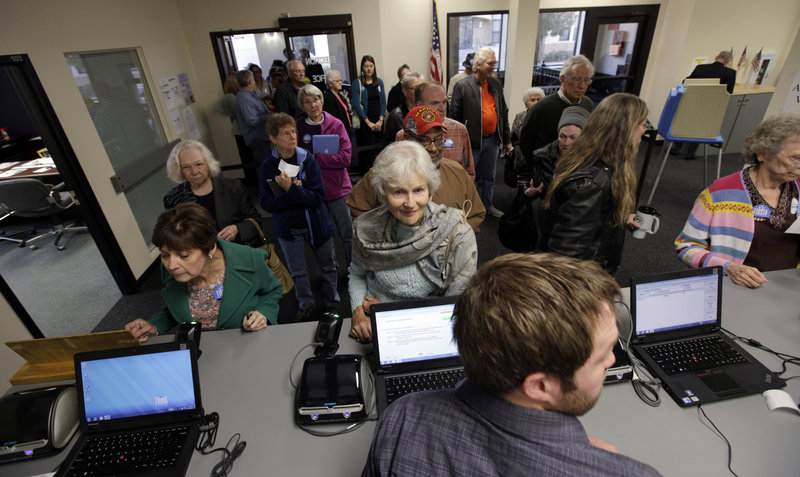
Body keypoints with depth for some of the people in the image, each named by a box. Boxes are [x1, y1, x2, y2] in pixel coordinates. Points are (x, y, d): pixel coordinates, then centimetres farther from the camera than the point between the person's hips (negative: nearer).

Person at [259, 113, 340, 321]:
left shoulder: (308, 160, -12)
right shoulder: (268, 166, -7)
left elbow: (318, 197, -18)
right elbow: (266, 203, -11)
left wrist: (291, 189, -28)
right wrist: (292, 193, -23)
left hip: (315, 224, -1)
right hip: (288, 228, 1)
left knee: (327, 266, 14)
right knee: (297, 271, 16)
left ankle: (332, 302, 37)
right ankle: (306, 304, 39)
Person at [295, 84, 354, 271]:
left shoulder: (336, 124, -3)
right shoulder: (298, 126, 1)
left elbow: (345, 157, -12)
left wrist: (315, 158, -15)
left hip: (337, 188, -1)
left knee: (348, 234, 5)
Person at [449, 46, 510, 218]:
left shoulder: (496, 84, 8)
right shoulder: (463, 86, -10)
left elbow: (503, 113, 12)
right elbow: (455, 116, -11)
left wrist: (507, 139, 11)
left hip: (492, 140, 6)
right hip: (472, 141, -5)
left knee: (489, 177, 18)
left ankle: (488, 205, 36)